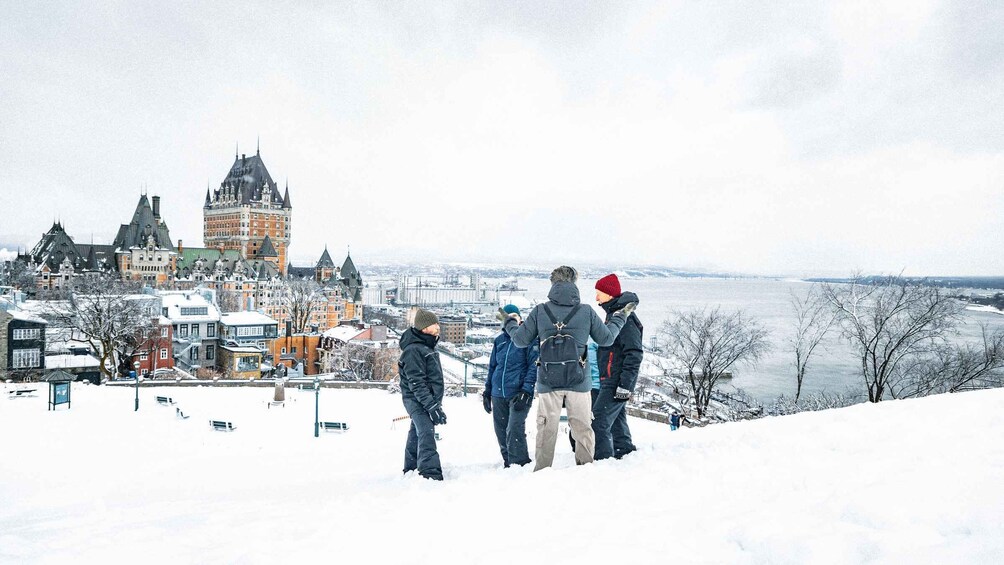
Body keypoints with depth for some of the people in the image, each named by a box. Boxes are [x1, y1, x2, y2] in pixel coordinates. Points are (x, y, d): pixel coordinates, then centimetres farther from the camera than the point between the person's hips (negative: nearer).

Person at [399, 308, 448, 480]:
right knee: (427, 435, -19)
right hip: (417, 401, -10)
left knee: (416, 434, 16)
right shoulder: (413, 349, -16)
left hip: (428, 400, 10)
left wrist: (436, 402, 24)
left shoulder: (427, 346, 15)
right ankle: (431, 474, -25)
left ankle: (411, 471, 26)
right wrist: (431, 405, -26)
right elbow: (416, 382, -22)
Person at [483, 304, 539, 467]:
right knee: (501, 433, 9)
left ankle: (519, 465, -5)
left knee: (514, 431, -14)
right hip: (498, 395, 6)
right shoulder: (500, 340, 14)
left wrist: (526, 390, -17)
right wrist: (487, 391, 17)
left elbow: (534, 366, -8)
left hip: (518, 394, -6)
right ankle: (508, 463, 21)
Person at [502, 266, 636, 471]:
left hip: (548, 382, 0)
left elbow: (521, 340, 3)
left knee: (547, 429, 9)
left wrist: (510, 322, 24)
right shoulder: (587, 311, -3)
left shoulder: (539, 311, -3)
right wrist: (620, 318, 23)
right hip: (578, 382, 0)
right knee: (582, 428, 11)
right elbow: (606, 338, 6)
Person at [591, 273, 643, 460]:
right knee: (617, 423, 17)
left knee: (598, 423, -12)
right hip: (612, 382, 10)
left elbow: (634, 353, -21)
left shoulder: (624, 317, -17)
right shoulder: (613, 314, 15)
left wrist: (625, 385, -22)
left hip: (616, 383, -10)